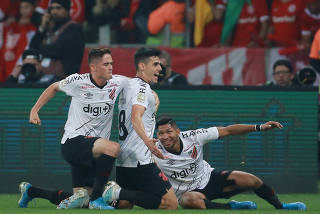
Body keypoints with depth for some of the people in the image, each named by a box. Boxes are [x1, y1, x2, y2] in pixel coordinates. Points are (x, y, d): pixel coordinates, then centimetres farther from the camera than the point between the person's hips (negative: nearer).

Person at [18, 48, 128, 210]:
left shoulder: (117, 82, 3)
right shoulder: (77, 81, -7)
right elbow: (54, 87, 12)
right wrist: (35, 110, 8)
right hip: (73, 141, -6)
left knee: (81, 199, 7)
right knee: (113, 147, -33)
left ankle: (30, 191, 28)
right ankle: (96, 199, -27)